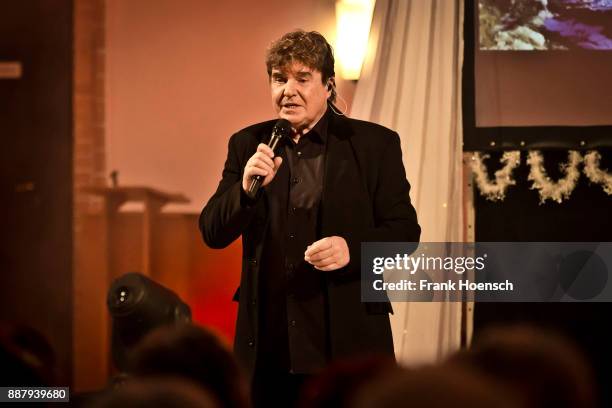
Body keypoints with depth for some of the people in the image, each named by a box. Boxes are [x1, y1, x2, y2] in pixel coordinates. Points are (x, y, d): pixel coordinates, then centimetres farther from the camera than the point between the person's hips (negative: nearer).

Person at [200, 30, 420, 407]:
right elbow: (213, 233, 5)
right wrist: (247, 187, -15)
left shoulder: (374, 144, 0)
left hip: (349, 339, -2)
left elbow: (405, 230, -1)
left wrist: (353, 249, -20)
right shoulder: (248, 145, 8)